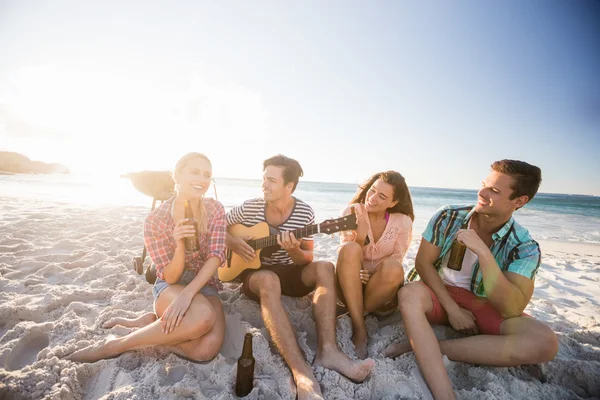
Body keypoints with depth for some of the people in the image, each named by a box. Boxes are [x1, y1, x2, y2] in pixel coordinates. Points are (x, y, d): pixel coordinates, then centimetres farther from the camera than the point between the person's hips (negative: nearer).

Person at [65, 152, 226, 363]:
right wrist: (180, 244, -32)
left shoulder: (215, 209, -7)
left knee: (206, 350, -27)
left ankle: (150, 323, -3)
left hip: (205, 285, 2)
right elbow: (170, 277, -12)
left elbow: (216, 256, -15)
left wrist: (187, 294, -28)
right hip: (170, 287, -2)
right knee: (203, 317, -37)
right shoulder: (155, 219, -14)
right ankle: (113, 346, -15)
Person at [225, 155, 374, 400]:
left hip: (289, 273, 2)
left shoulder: (305, 214, -8)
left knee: (324, 268, -27)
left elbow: (307, 260, -5)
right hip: (255, 272, -1)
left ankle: (327, 350, -35)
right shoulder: (250, 208, -8)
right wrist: (232, 243, -14)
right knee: (269, 280, -38)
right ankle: (301, 371, -45)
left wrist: (293, 251, -28)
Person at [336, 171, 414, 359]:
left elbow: (395, 262, -4)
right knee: (350, 249, -30)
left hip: (382, 293, 0)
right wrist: (360, 236, -29)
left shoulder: (403, 222, -8)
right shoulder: (352, 212, -8)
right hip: (350, 285, 0)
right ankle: (359, 328, -25)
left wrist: (370, 274, -21)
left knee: (392, 267, -33)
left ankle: (351, 315, -11)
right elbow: (348, 255, -9)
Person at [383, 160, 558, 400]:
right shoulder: (448, 217, -11)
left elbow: (511, 309, -24)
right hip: (440, 294, -1)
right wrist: (452, 308, -14)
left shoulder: (524, 247, -12)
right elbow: (423, 263, -8)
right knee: (409, 294, -34)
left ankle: (420, 346, -27)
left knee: (545, 342, -27)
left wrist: (482, 251, -32)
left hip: (484, 306, 1)